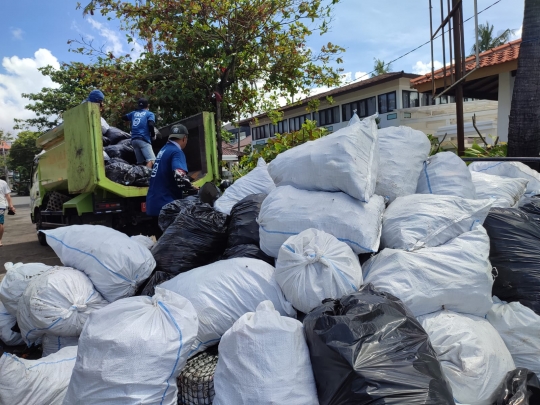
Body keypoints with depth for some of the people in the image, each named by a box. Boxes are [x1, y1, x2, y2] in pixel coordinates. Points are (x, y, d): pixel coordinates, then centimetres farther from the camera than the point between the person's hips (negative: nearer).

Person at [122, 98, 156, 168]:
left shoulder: (134, 113, 20)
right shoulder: (150, 114, 5)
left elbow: (123, 117, 35)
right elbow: (151, 125, -12)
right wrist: (153, 135, 3)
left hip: (134, 140, 7)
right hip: (143, 139, -7)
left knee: (140, 162, 10)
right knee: (151, 160, -19)